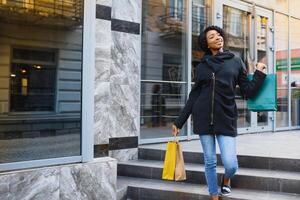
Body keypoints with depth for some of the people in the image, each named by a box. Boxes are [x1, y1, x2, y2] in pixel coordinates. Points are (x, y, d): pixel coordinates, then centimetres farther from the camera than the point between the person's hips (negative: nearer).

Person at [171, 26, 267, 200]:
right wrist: (179, 121, 8)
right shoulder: (202, 65, 8)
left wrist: (260, 74, -6)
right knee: (210, 161, 6)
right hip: (203, 118, 1)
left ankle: (226, 179, 27)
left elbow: (248, 92, 6)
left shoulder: (236, 61, 7)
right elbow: (194, 95, 10)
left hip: (226, 118, -1)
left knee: (230, 164, -9)